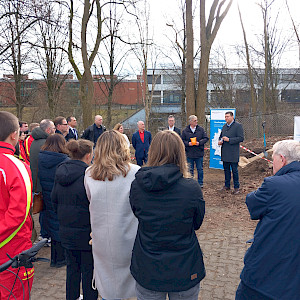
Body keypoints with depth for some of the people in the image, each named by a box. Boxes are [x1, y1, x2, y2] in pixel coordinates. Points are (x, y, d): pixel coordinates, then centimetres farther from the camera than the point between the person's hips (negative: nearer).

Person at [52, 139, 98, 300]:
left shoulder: (60, 173, 1)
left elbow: (54, 200, 10)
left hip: (66, 231, 6)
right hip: (87, 232, -6)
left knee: (72, 267, 22)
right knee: (89, 270, 10)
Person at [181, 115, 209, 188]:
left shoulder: (201, 129, 1)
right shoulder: (185, 131, -1)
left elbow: (206, 138, 2)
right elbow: (182, 140, 2)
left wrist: (199, 143, -14)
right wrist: (188, 143, -15)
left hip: (199, 153, 1)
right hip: (189, 154, 0)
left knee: (200, 169, 9)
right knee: (190, 170, 9)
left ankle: (200, 183, 22)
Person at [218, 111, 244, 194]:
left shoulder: (238, 126, -7)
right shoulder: (224, 126, 15)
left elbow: (241, 138, -14)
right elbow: (221, 136, 27)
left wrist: (229, 140, -19)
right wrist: (220, 141, 3)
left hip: (233, 153, -6)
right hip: (225, 153, 7)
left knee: (234, 170, 0)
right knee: (226, 169, 14)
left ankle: (236, 187, 11)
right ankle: (227, 186, 25)